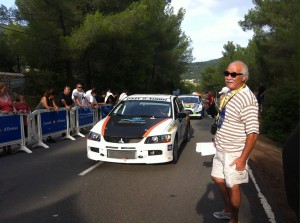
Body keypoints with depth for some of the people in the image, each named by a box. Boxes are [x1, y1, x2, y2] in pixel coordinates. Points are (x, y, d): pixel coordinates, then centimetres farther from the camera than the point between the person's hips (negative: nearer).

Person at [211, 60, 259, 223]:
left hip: (234, 153, -9)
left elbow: (253, 133, -24)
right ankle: (228, 209, 42)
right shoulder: (229, 93, 5)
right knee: (217, 178, 21)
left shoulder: (247, 99, -22)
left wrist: (243, 158, -23)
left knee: (233, 186, 5)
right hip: (221, 149, 9)